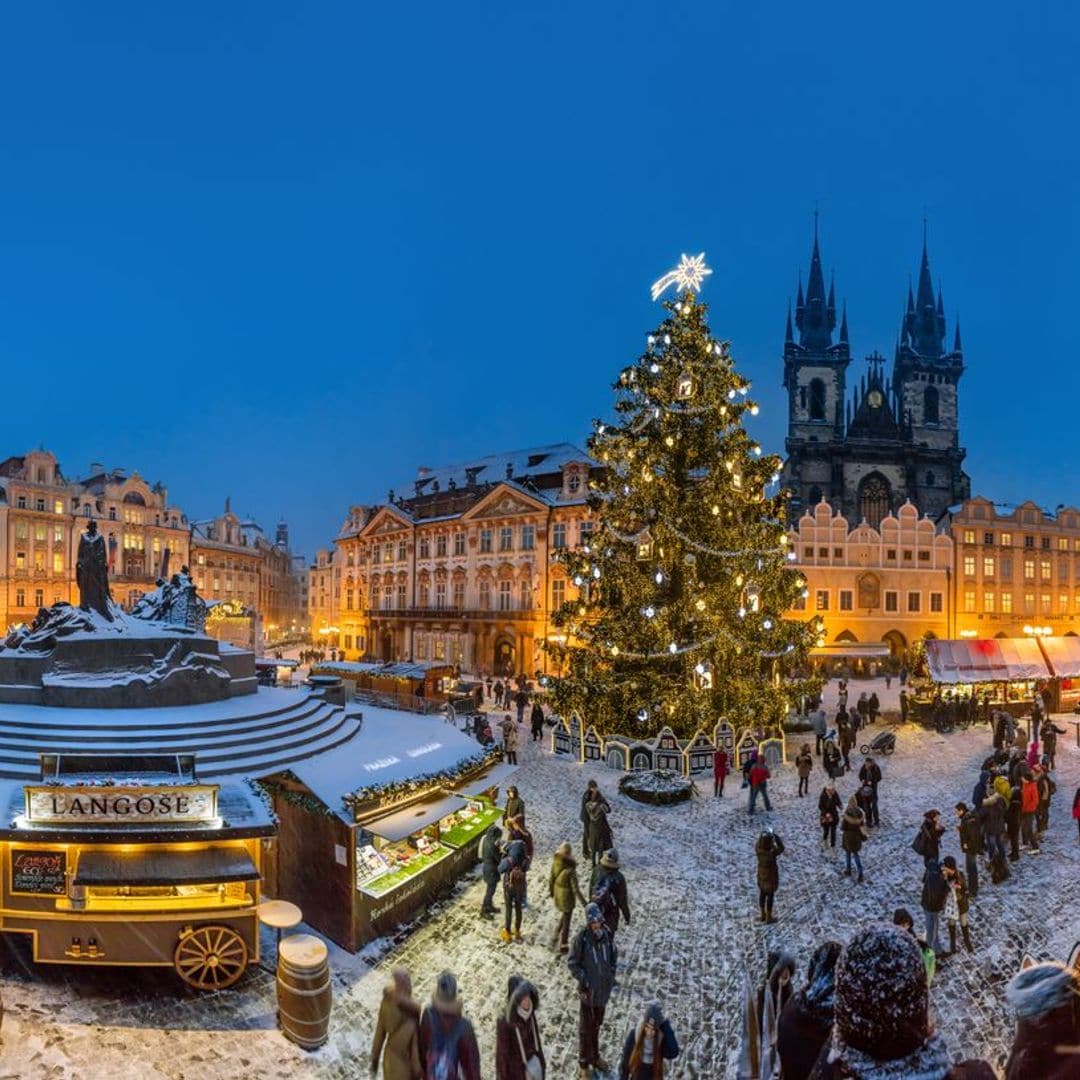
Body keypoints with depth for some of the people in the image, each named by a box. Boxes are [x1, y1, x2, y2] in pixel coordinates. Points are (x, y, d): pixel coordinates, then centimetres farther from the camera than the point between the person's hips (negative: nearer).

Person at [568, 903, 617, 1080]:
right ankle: (583, 1063, 29)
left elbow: (614, 954, 7)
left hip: (604, 988, 4)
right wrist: (583, 979, -19)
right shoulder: (581, 938, -24)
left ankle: (595, 1056, 43)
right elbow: (572, 962, -13)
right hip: (588, 990, -4)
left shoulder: (607, 934, -11)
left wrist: (612, 971, -2)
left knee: (597, 1025, 24)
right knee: (585, 1027, 11)